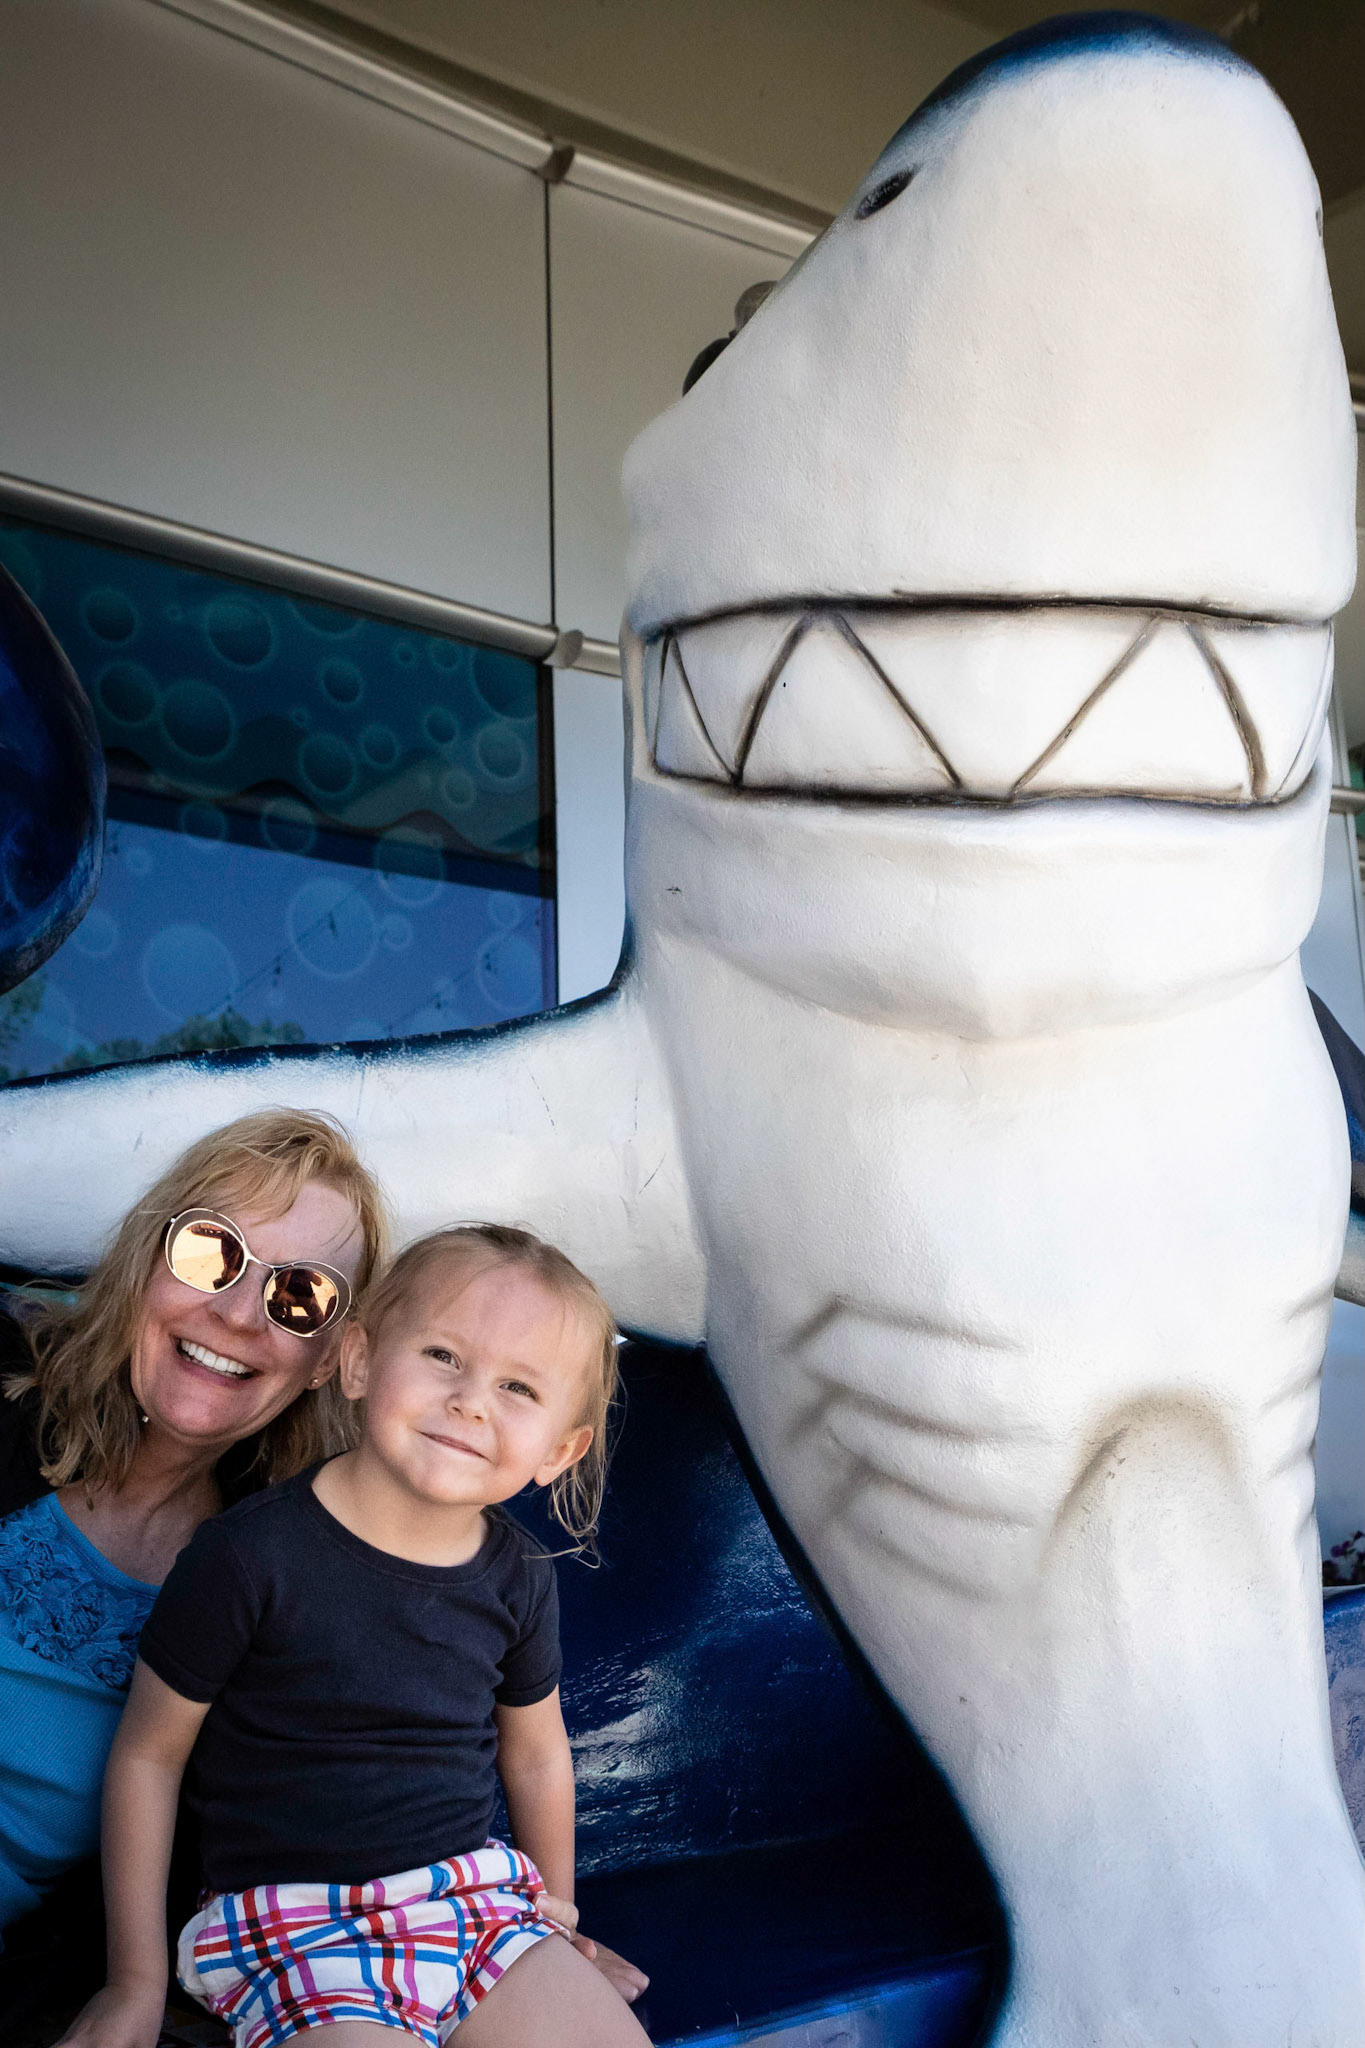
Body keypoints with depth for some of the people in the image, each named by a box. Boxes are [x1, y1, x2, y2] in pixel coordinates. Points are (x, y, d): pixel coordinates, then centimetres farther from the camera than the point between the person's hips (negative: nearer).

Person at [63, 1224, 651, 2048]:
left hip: (479, 1894, 4)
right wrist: (137, 1980, 0)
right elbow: (149, 1753, -5)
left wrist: (555, 1916, 24)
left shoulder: (517, 1578, -3)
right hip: (297, 1928, -3)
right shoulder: (252, 1554, -16)